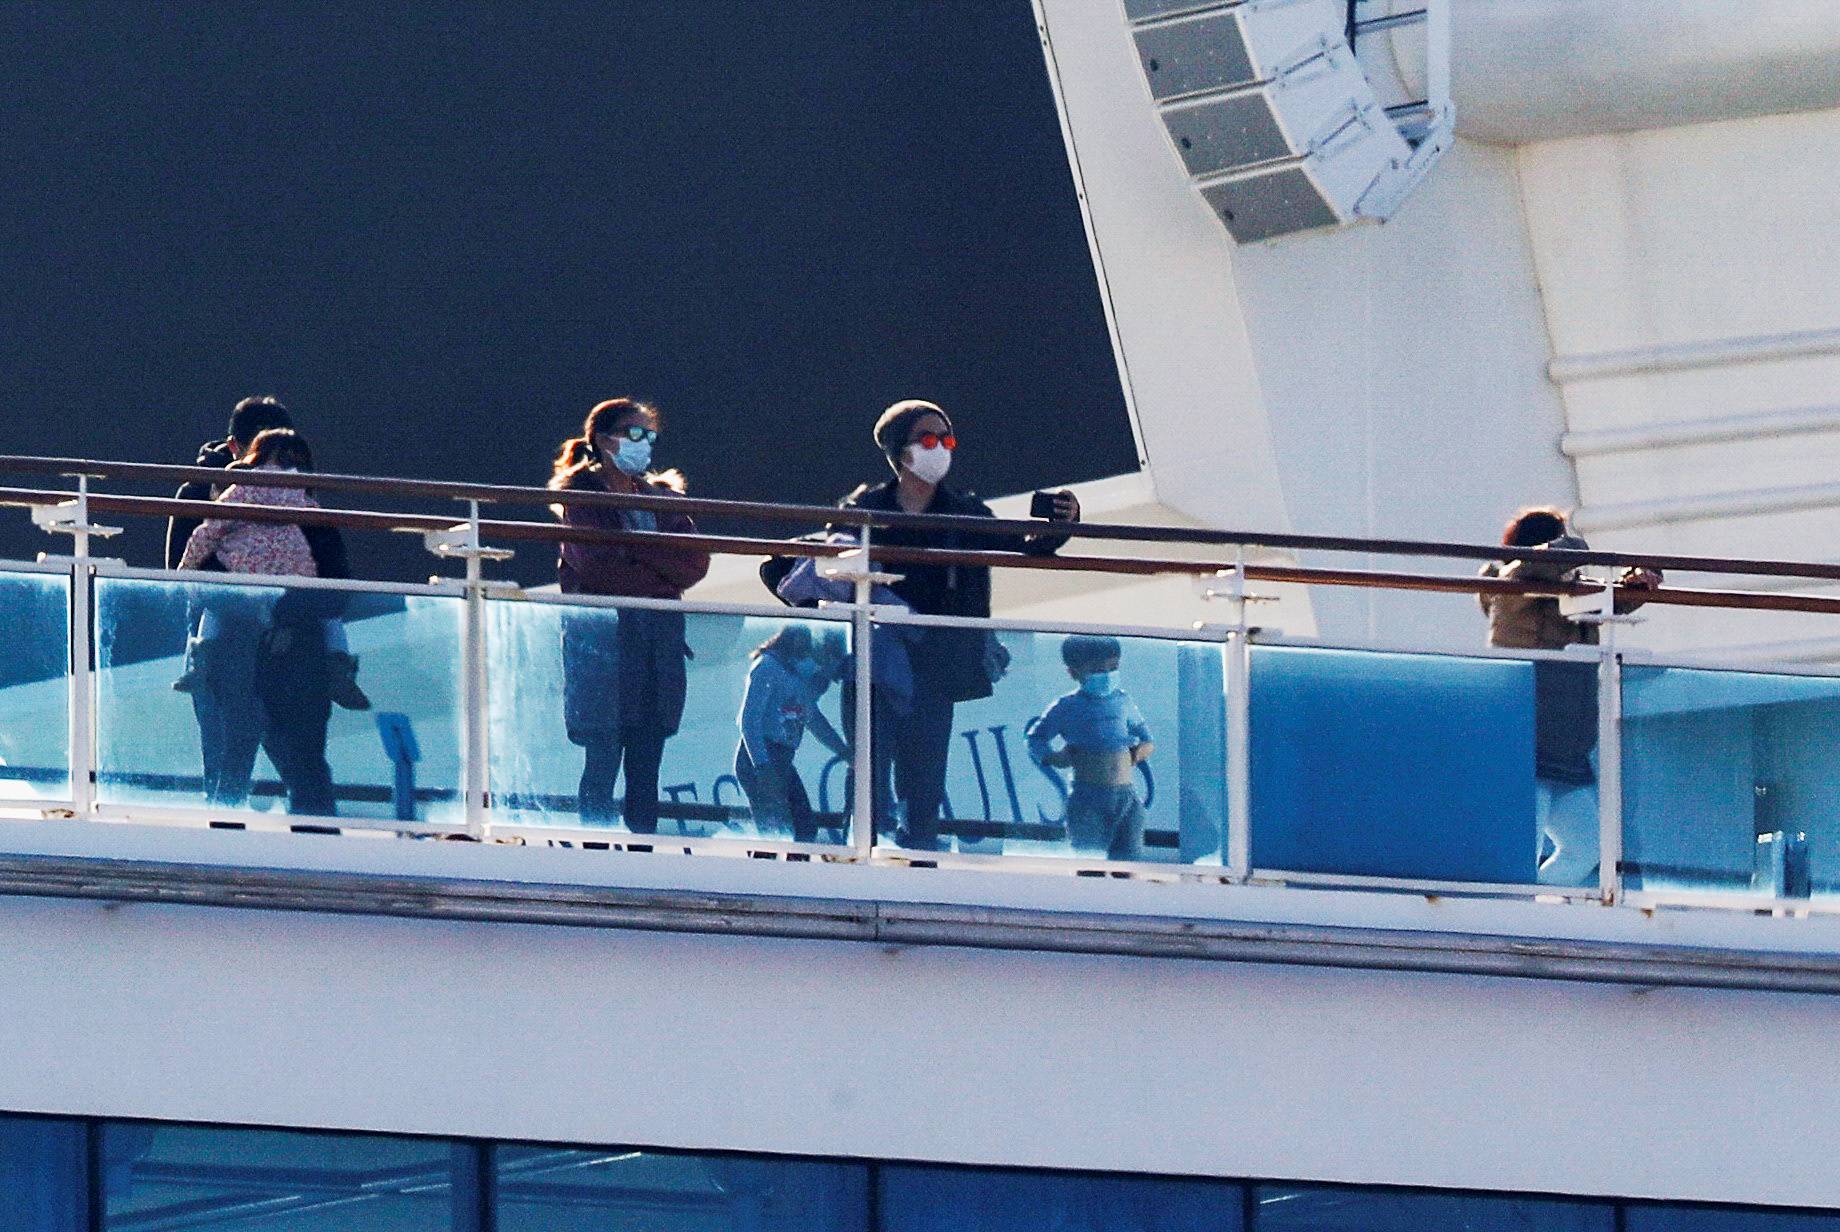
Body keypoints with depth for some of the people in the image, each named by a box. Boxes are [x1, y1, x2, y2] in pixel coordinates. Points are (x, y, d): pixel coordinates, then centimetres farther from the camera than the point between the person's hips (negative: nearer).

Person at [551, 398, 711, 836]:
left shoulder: (662, 496, 17)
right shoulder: (581, 494, 2)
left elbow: (695, 562, 4)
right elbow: (596, 563, -12)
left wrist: (637, 549, -8)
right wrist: (661, 569, -4)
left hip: (661, 634, 5)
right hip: (601, 633, -5)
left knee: (647, 763, 3)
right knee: (603, 759, -7)